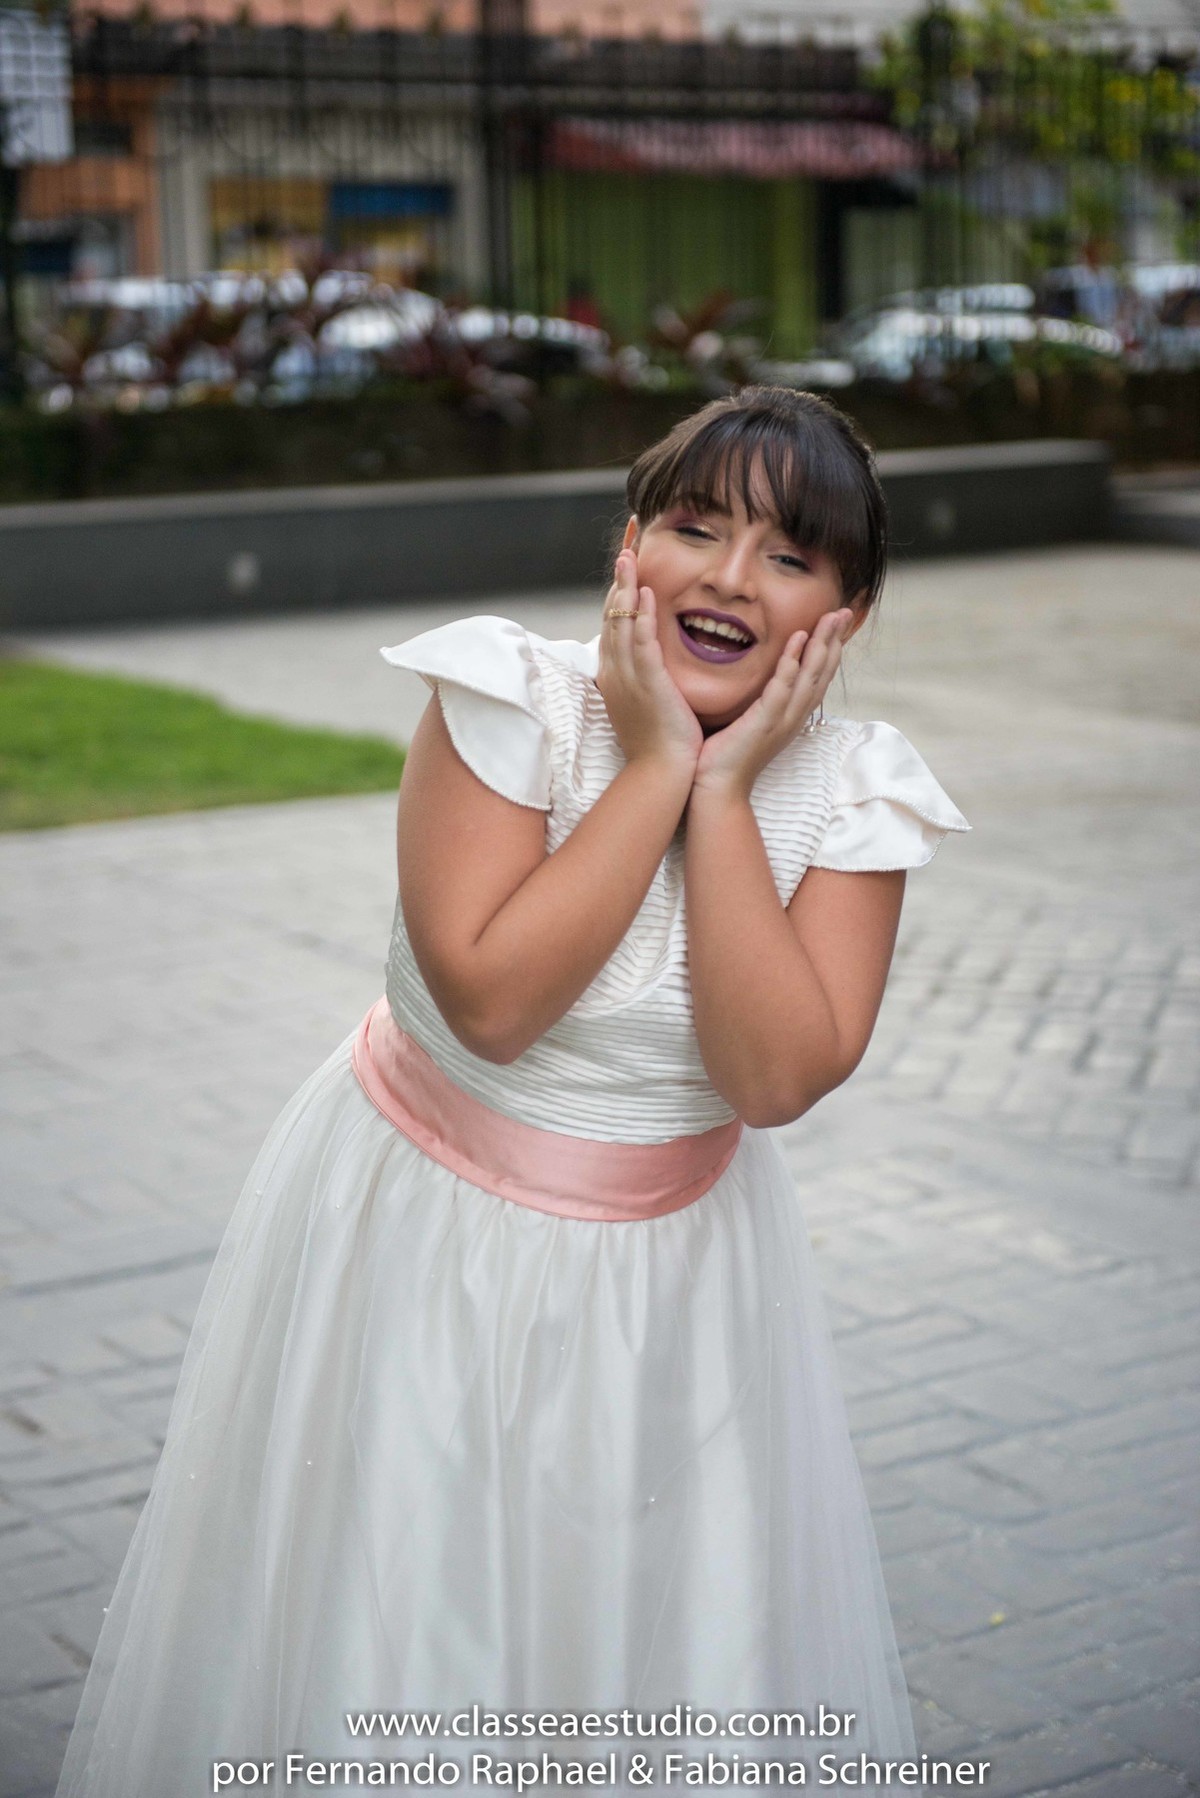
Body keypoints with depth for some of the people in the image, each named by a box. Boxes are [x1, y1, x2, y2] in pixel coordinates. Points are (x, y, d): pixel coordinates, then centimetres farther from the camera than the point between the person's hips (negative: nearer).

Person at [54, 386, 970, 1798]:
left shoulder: (850, 793, -11)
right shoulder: (512, 702, -19)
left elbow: (774, 1075, -23)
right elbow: (492, 1001, -29)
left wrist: (724, 791, -25)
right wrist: (655, 766, -27)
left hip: (671, 1261, 3)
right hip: (419, 1229, -2)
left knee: (678, 1625, 15)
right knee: (387, 1615, 12)